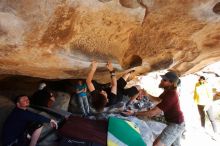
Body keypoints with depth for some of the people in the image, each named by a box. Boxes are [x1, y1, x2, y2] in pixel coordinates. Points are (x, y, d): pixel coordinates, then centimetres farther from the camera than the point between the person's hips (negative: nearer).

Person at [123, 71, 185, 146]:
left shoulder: (170, 95, -30)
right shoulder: (169, 91, 0)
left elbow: (153, 112, -32)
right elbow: (157, 100, 12)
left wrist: (134, 113, -31)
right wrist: (147, 94, -8)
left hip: (176, 124, -10)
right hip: (177, 123, 10)